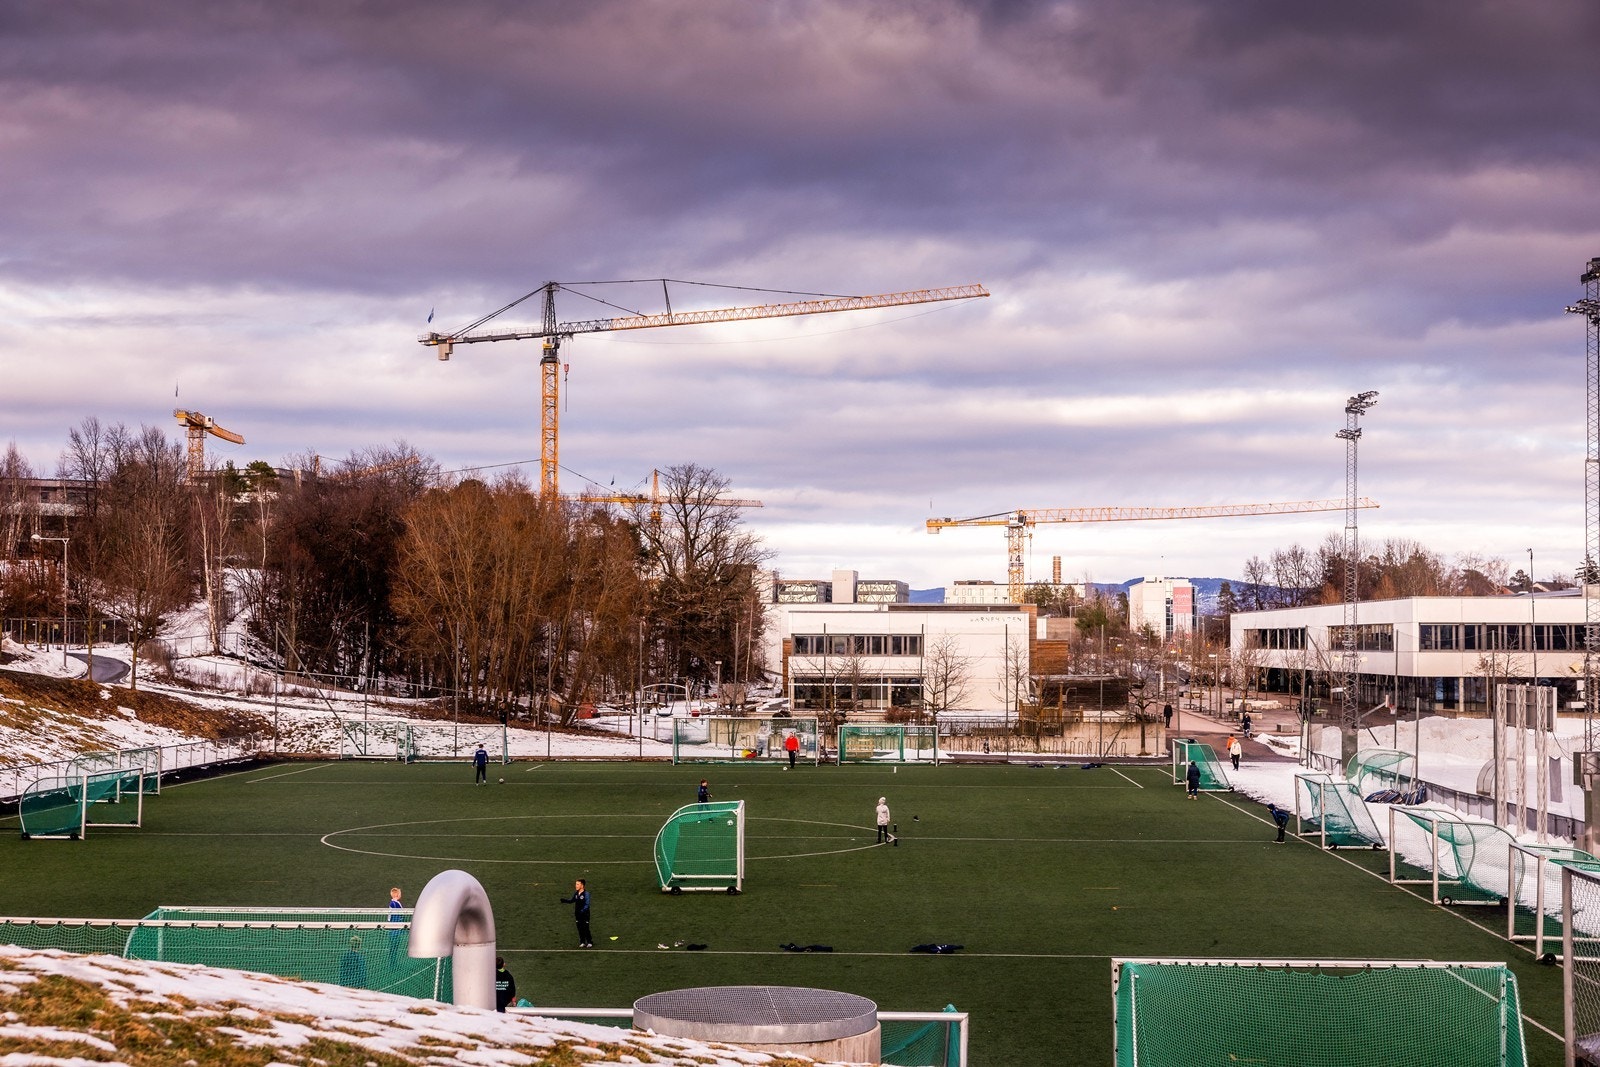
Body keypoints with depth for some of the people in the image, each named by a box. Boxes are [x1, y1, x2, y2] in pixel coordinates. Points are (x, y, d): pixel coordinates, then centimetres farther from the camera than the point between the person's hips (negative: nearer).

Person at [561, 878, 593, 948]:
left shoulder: (586, 894, -16)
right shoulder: (576, 893, 4)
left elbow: (587, 905, -18)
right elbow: (572, 900, 17)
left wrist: (582, 911, -30)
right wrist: (564, 900, 1)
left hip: (584, 914, -6)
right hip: (578, 914, 6)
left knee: (585, 928, -1)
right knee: (580, 928, 10)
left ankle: (589, 942, 11)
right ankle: (582, 942, 22)